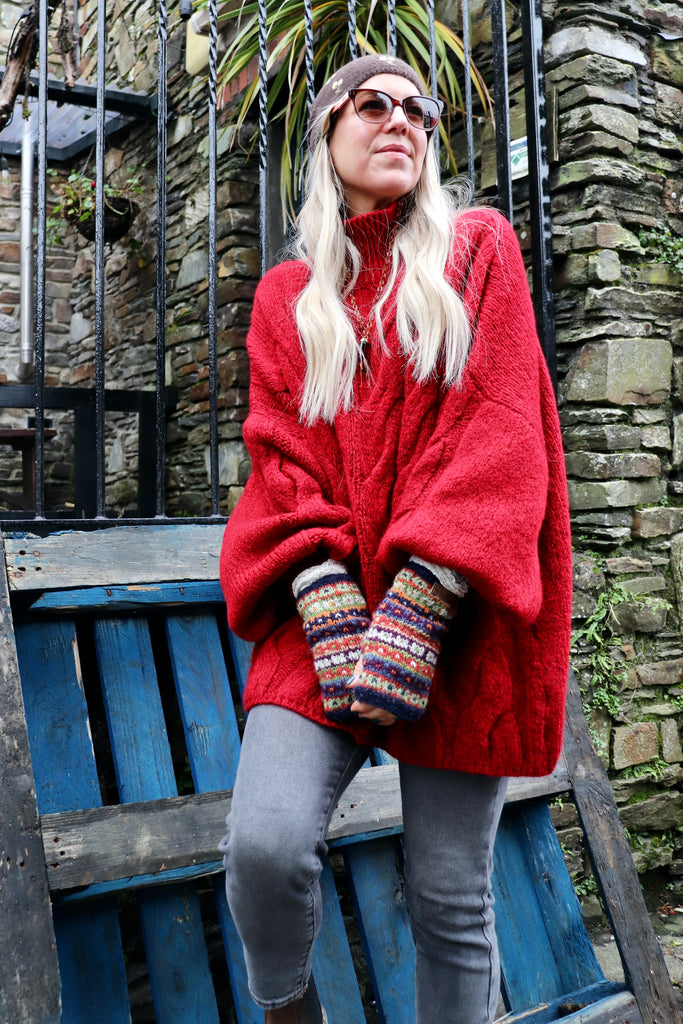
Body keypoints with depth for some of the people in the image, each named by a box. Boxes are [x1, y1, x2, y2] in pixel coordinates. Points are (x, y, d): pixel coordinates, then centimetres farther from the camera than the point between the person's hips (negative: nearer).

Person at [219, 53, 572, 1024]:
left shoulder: (479, 248, 10)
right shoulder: (288, 296, 15)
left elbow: (496, 431, -4)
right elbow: (282, 459, 5)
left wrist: (416, 611, -15)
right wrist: (329, 610, -13)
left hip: (452, 619, -1)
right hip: (327, 607, 2)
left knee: (451, 896, 2)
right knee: (263, 844, -15)